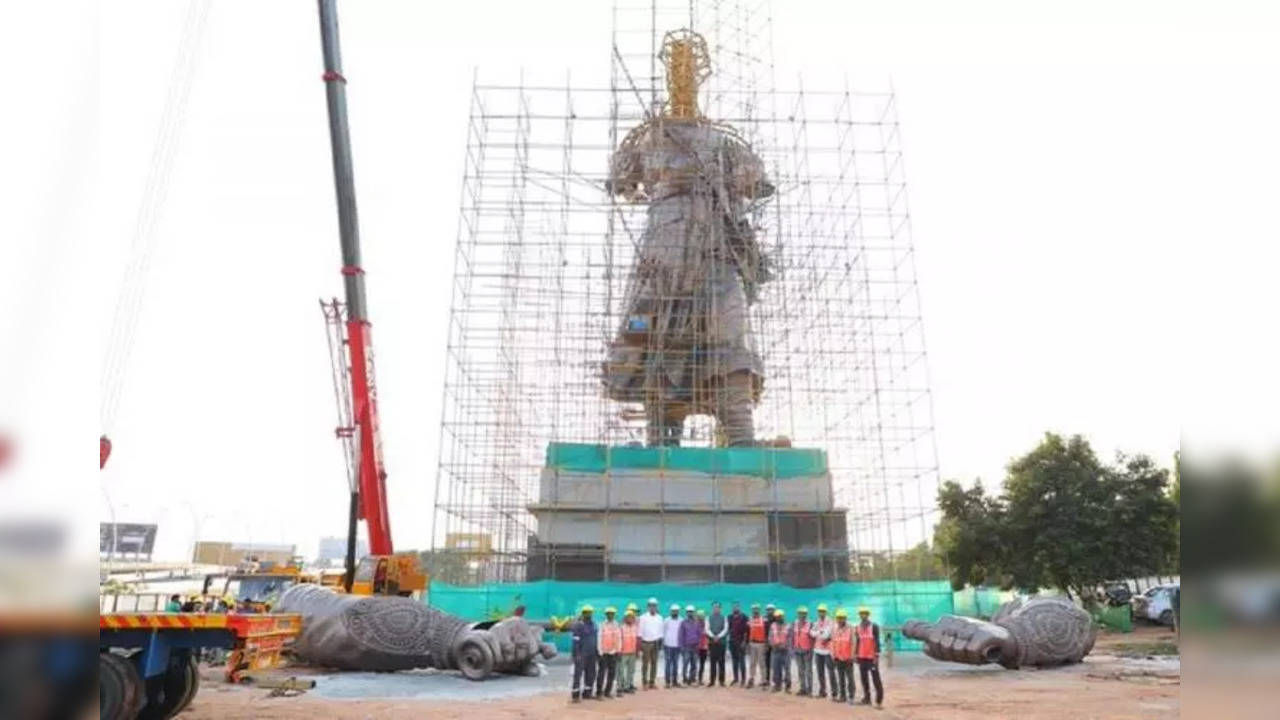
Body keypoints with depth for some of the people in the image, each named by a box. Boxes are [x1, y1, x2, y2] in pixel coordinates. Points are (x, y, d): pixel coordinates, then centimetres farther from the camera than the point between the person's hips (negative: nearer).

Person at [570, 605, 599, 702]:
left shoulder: (593, 624, 11)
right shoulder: (578, 625, -9)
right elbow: (576, 641, -12)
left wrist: (597, 652, 17)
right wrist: (576, 654, -17)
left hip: (591, 654, 7)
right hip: (582, 654, -7)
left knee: (591, 674, 10)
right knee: (578, 674, -6)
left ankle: (587, 693, 19)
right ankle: (575, 695, -3)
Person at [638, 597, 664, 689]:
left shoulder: (659, 618, 9)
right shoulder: (643, 617, -2)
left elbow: (660, 631, 12)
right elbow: (640, 631, -3)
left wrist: (660, 640, 4)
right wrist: (640, 643, -8)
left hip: (655, 643, 4)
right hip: (646, 642, -4)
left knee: (654, 662, 5)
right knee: (645, 663, -2)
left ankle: (652, 682, 11)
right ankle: (645, 682, 2)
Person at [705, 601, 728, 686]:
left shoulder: (723, 618, 7)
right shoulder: (709, 618, 9)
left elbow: (725, 629, -2)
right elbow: (707, 629, 0)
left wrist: (718, 636, -15)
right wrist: (713, 636, -16)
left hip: (721, 642, -1)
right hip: (712, 642, 1)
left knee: (721, 662, 0)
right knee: (713, 662, 2)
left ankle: (721, 681, 4)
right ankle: (712, 680, 5)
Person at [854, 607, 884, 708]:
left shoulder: (874, 626, -6)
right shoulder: (858, 627, 11)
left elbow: (877, 642, -9)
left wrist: (877, 656, -14)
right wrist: (856, 655, 12)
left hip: (872, 657, -6)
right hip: (862, 657, 6)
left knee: (876, 679, -5)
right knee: (863, 678, 9)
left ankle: (879, 699, -2)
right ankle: (867, 698, 17)